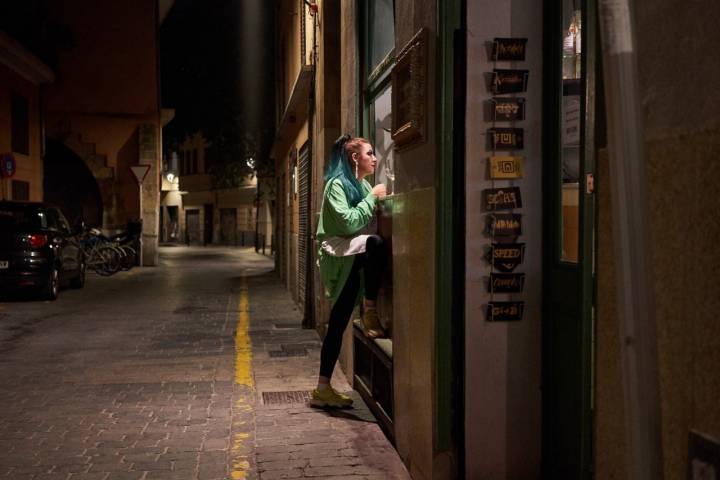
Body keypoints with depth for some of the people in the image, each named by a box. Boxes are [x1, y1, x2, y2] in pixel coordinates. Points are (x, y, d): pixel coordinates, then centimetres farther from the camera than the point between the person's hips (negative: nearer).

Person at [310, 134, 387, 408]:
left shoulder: (363, 185, 18)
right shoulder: (337, 184, -9)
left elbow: (373, 217, 17)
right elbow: (349, 222, -20)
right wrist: (372, 198, -14)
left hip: (353, 259, 8)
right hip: (337, 254, -8)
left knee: (338, 324, 4)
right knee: (375, 244, -36)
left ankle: (323, 389, 9)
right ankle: (370, 311, -24)